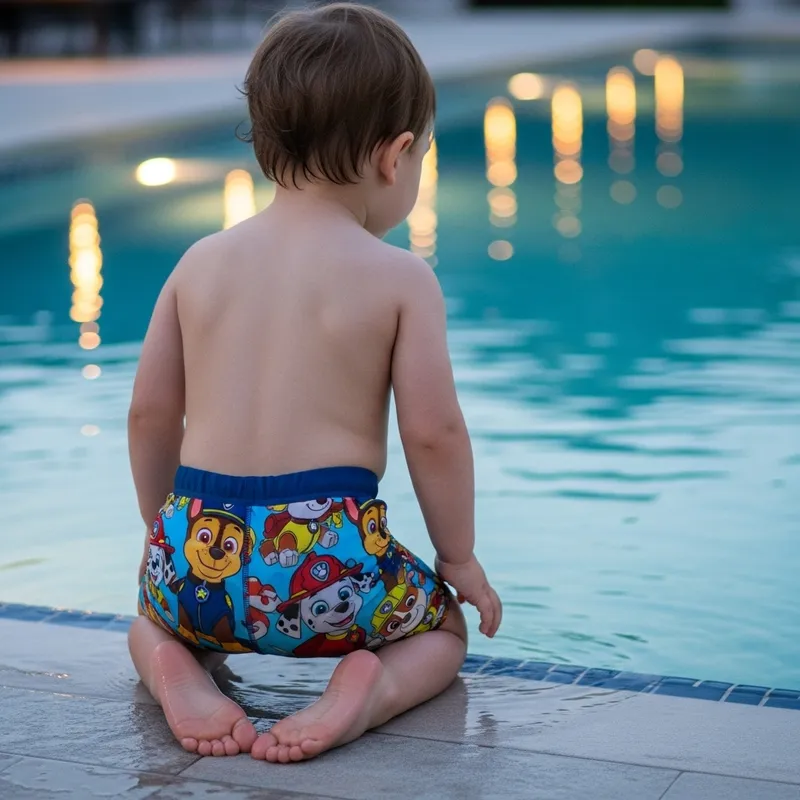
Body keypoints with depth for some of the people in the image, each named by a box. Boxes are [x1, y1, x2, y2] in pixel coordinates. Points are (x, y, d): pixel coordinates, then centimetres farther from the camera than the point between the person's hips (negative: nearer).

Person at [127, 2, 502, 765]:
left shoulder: (200, 261, 8)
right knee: (441, 623, 27)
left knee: (154, 618, 36)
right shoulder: (401, 278, -3)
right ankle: (374, 683, -7)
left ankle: (177, 670, 1)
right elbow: (433, 432, -5)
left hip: (197, 550, 3)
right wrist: (460, 557, 10)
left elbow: (149, 413, 10)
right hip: (327, 558, -3)